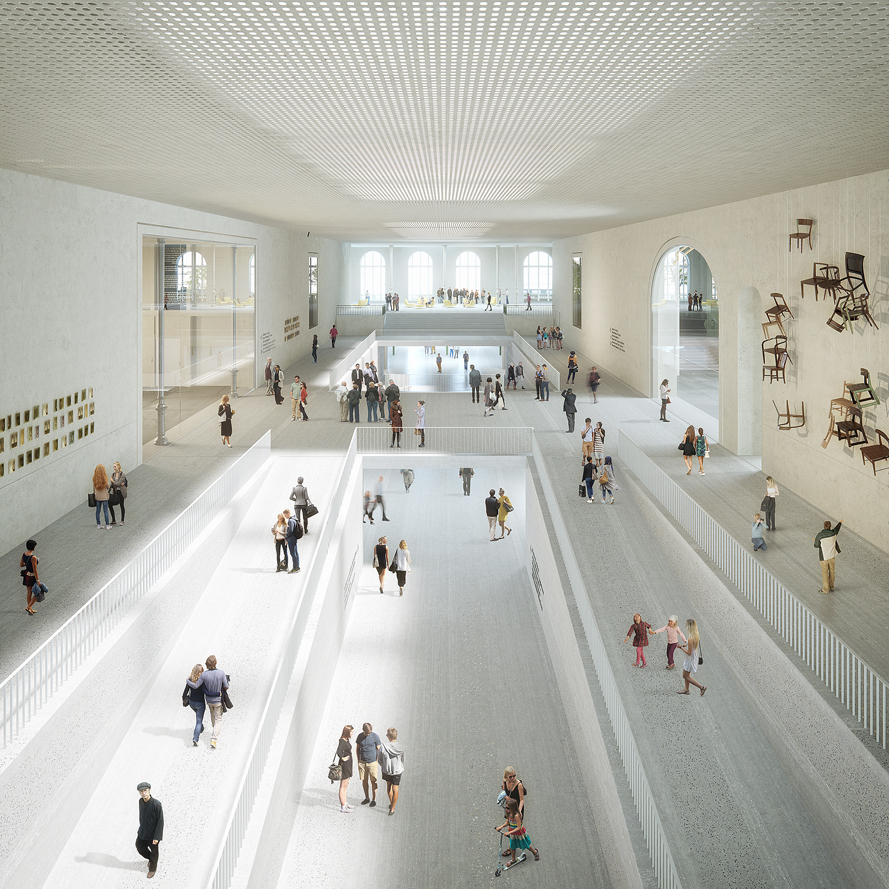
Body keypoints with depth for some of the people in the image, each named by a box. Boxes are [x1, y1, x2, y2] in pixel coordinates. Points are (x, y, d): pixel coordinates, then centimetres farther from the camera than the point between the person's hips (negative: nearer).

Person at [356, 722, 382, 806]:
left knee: (373, 781, 3)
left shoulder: (375, 736, -10)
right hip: (362, 762, 3)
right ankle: (367, 798, 23)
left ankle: (374, 799, 14)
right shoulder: (360, 736, -1)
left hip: (372, 762, -3)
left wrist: (377, 761, -6)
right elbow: (357, 748, 12)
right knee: (364, 780, 9)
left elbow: (378, 749, -4)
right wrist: (358, 760, 9)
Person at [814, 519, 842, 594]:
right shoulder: (833, 532, -11)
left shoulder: (819, 535, -21)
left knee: (825, 573, 9)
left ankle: (825, 590, 14)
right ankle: (831, 587, 32)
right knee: (832, 571, 20)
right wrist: (840, 522, 36)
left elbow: (816, 546, -6)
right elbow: (837, 529, 15)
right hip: (832, 555, 3)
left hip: (823, 557, -3)